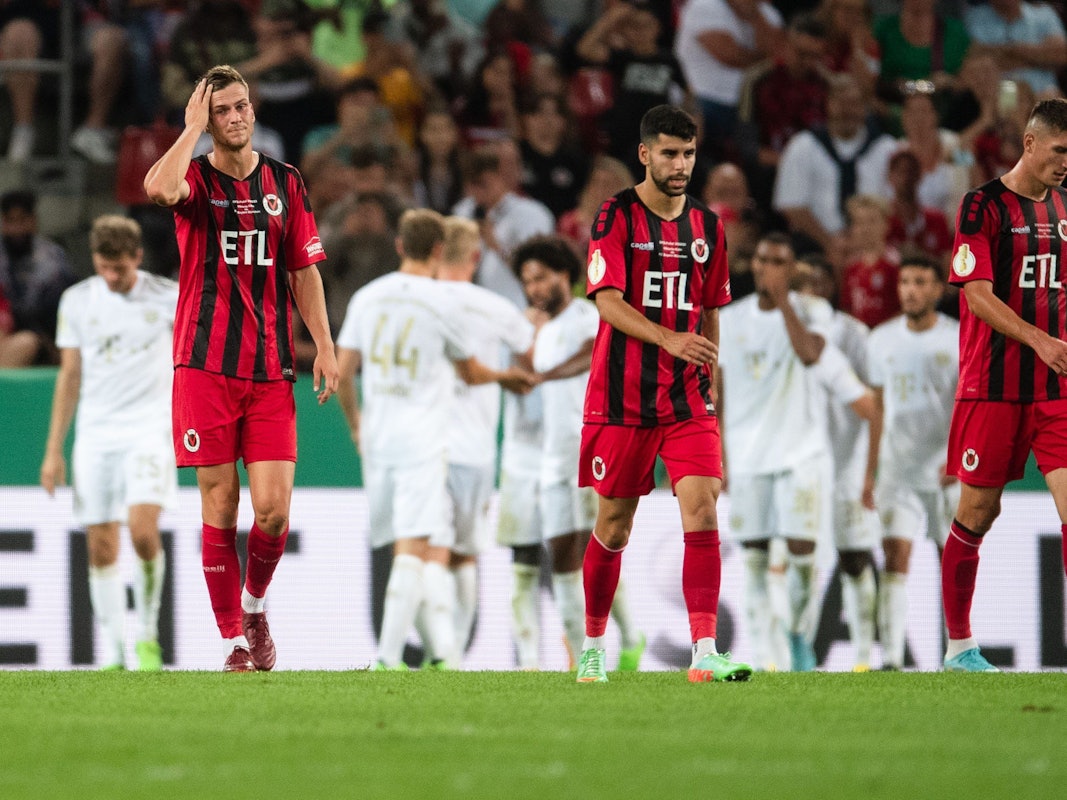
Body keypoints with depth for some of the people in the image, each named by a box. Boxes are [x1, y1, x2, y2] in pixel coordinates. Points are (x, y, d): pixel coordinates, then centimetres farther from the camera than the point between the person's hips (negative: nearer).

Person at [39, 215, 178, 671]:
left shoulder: (169, 298, -2)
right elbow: (70, 376, 11)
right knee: (101, 546, 0)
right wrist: (54, 449, 9)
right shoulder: (77, 301, 6)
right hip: (96, 435, 3)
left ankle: (147, 634, -3)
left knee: (142, 528, -21)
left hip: (150, 429, -3)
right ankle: (112, 655, 8)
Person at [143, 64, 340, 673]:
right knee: (220, 508, -1)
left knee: (273, 510, -7)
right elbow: (159, 188, -25)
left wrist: (324, 346, 5)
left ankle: (255, 602, 21)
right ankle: (236, 640, 8)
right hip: (205, 366, -2)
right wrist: (193, 127, -14)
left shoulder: (285, 183, 11)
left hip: (271, 371, 2)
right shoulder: (196, 179, 1)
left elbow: (304, 270, 14)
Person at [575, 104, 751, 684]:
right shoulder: (616, 217, -5)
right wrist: (668, 339, -29)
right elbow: (607, 301, -15)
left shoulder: (707, 226, 10)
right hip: (622, 397, -3)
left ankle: (704, 652, -19)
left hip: (687, 398, 3)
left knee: (702, 509, -13)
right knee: (614, 524, 5)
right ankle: (593, 647, 24)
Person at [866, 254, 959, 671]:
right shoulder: (882, 340, 6)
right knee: (895, 559, -11)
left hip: (949, 471, -1)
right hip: (898, 471, 1)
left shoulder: (961, 339, -3)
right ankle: (890, 659, -17)